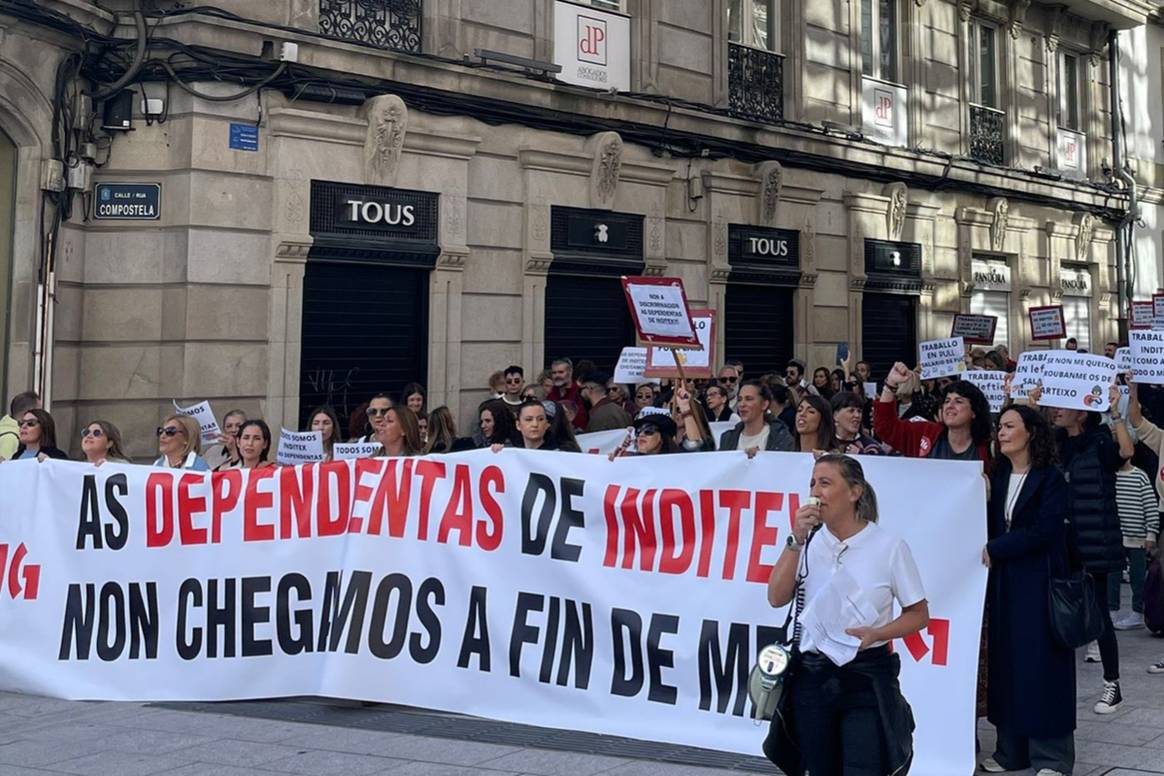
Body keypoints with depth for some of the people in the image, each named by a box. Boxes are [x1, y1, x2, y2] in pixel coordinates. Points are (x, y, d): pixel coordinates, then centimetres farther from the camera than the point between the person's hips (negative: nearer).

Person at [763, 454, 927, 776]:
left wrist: (875, 634, -18)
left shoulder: (889, 546, -8)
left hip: (867, 678, -3)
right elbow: (777, 598, -5)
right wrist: (796, 540, -13)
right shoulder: (809, 542, 3)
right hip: (811, 676, 4)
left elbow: (919, 613, -1)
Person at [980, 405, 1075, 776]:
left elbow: (1043, 530, -15)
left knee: (1041, 663, -2)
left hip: (1038, 582, -6)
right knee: (1005, 661, 7)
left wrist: (995, 550, -14)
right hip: (1003, 582, 6)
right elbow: (991, 525, 11)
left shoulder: (1051, 479, -7)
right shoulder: (997, 476, 10)